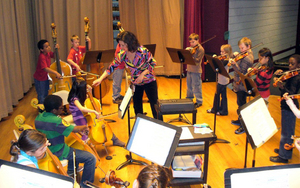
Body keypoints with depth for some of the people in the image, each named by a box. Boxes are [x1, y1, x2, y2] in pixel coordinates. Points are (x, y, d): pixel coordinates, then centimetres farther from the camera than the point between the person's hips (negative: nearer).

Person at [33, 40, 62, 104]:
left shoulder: (48, 53, -6)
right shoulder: (42, 57, -31)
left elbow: (54, 56, 12)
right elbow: (45, 68, -41)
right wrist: (55, 73, -49)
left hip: (46, 77, 8)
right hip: (40, 79, -8)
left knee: (46, 94, 23)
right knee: (42, 97, 6)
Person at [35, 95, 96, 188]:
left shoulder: (39, 117, -3)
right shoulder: (55, 121, -30)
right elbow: (75, 129, -22)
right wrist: (84, 127, -1)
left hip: (47, 150, 10)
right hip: (58, 153, -9)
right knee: (91, 158, -11)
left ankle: (71, 169, 49)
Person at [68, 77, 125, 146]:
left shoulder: (80, 96, 2)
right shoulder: (74, 98, -24)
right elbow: (81, 108, -41)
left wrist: (89, 90, 5)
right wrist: (94, 111, -42)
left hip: (86, 116, 8)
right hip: (80, 120, -8)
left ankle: (115, 140, 17)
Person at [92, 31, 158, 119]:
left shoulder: (143, 51, -24)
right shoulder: (122, 55, -13)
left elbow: (153, 64, -12)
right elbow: (111, 67, -7)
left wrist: (142, 74, -23)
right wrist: (100, 79, -16)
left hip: (149, 81, -4)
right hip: (135, 84, 4)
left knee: (155, 106, 2)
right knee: (137, 108, 12)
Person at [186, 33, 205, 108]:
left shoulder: (200, 49, -13)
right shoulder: (191, 48, 12)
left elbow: (197, 60, -20)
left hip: (196, 71, -8)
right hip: (189, 69, 8)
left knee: (196, 86, -1)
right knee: (189, 85, 20)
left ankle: (199, 101, 11)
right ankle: (189, 98, 36)